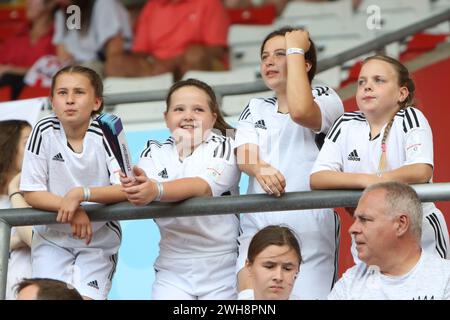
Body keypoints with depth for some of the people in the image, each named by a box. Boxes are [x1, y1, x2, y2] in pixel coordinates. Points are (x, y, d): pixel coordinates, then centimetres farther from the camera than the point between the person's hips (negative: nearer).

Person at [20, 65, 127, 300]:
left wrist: (80, 194, -31)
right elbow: (32, 193, -10)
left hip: (98, 239, -1)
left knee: (86, 296, -14)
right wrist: (72, 208, -24)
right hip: (51, 237, 1)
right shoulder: (45, 131, -12)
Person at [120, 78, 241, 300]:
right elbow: (145, 191, -13)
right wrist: (136, 186, -38)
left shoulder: (221, 146, -4)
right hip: (173, 269, 2)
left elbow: (203, 186, -24)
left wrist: (156, 190, -41)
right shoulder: (155, 153, 7)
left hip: (222, 270, -2)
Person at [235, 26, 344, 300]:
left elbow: (300, 111, -20)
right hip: (258, 226, 3)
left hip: (309, 226, -3)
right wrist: (260, 169, -24)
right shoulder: (255, 109, 18)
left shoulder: (326, 98, 4)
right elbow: (244, 155, 1)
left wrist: (295, 50, -9)